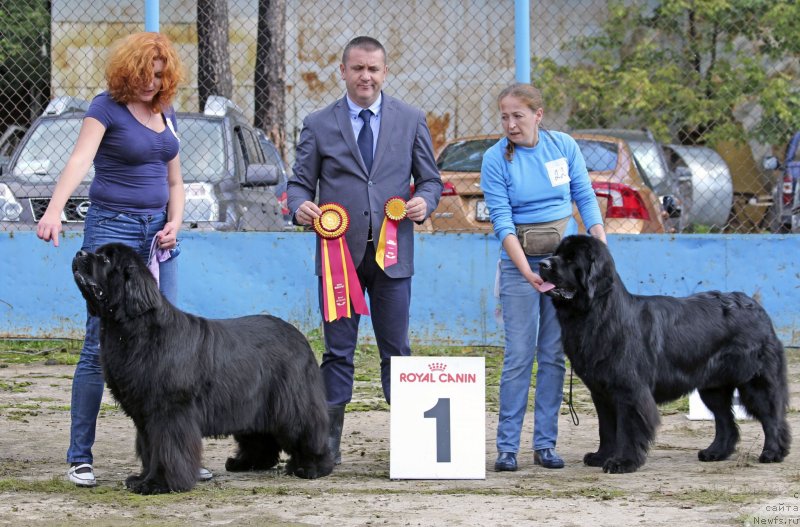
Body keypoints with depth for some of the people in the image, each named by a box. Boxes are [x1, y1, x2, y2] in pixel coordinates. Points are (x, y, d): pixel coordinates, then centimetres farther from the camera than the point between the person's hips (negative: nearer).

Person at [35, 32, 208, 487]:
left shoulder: (166, 113, 12)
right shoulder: (107, 108, -8)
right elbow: (80, 160, -24)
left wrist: (174, 223, 0)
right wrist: (55, 210, -40)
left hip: (157, 233, 6)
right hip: (112, 228, -6)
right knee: (101, 345, -7)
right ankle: (80, 457, -2)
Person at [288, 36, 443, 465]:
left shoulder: (411, 121, 9)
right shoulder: (318, 125, 6)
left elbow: (430, 179, 12)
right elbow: (300, 182, 8)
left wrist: (424, 201, -10)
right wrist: (300, 206, -15)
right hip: (339, 252, -1)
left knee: (396, 349, 4)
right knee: (337, 350, 1)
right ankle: (328, 441, 5)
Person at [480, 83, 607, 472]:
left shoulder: (564, 146, 0)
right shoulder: (496, 159, -7)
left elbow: (586, 199, 7)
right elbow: (501, 221, -12)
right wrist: (527, 272, -21)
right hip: (519, 264, -2)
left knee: (554, 354, 4)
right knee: (519, 356, -6)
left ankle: (545, 443, 9)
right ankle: (507, 447, -1)